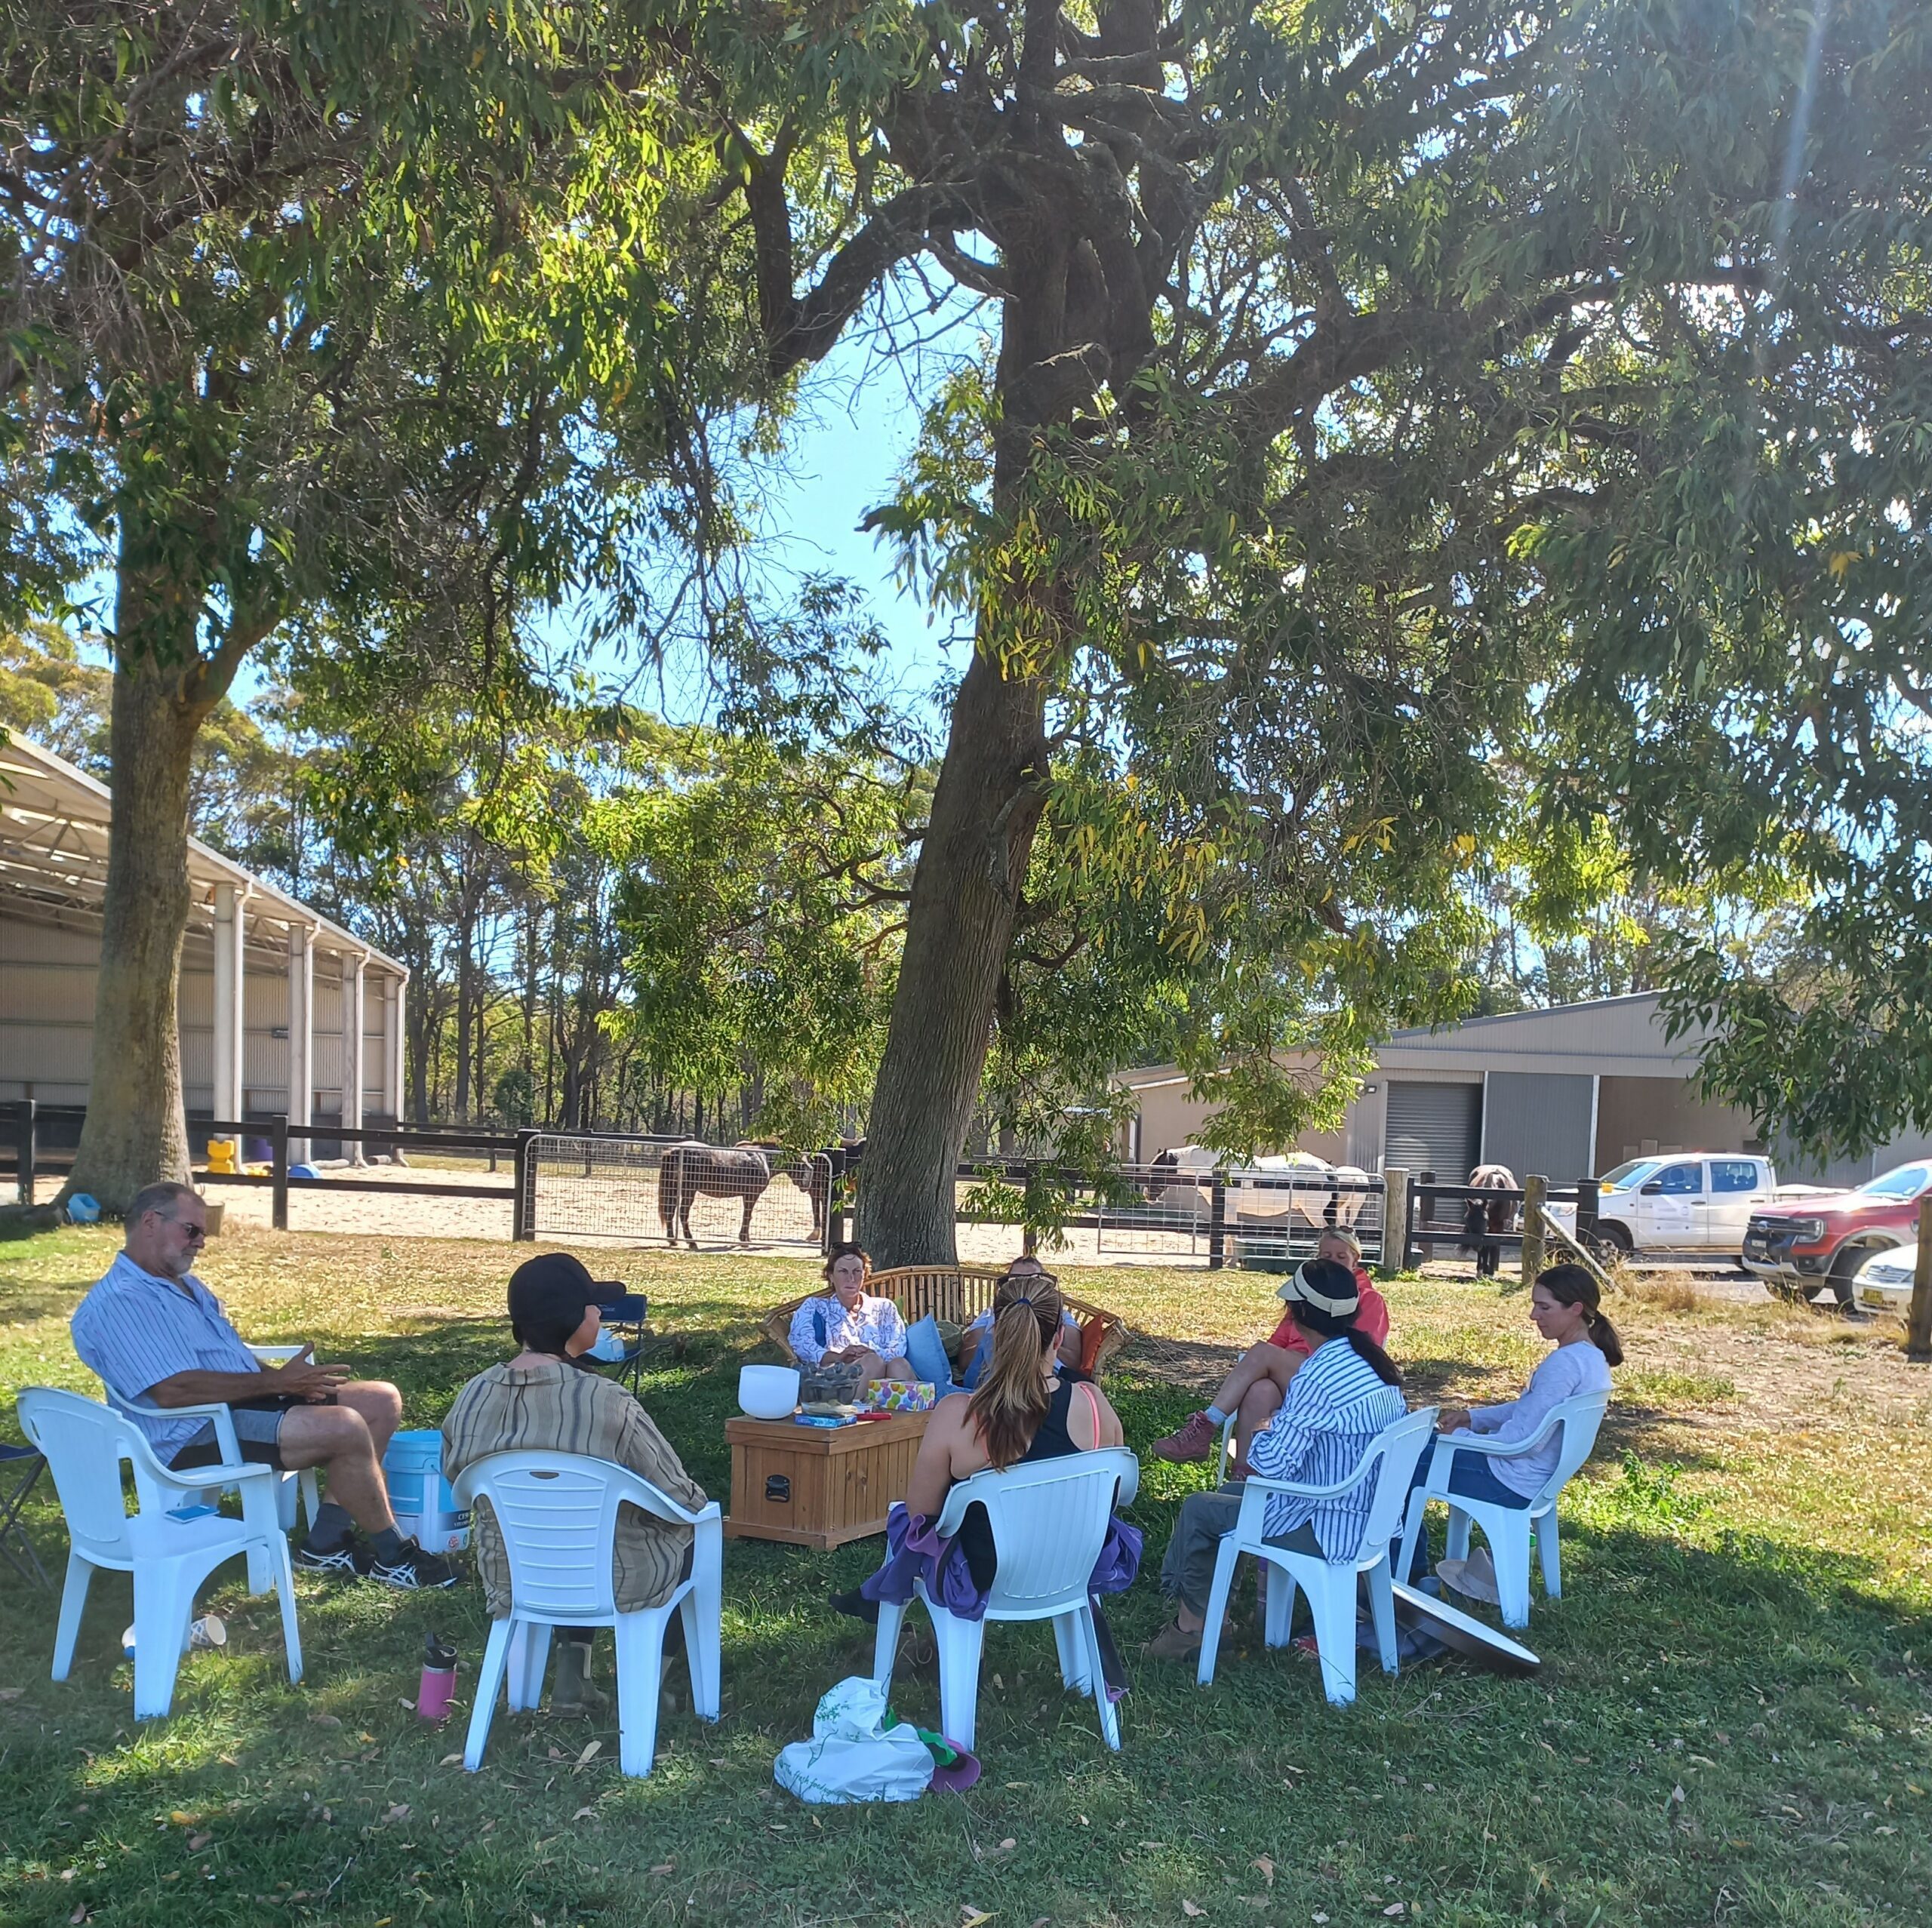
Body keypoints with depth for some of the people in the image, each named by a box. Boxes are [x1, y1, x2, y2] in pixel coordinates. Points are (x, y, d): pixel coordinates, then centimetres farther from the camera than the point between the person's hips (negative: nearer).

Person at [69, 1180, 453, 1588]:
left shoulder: (185, 1284, 20)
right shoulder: (117, 1302, -13)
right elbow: (172, 1389, -24)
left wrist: (287, 1378, 1)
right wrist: (275, 1381, -22)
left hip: (246, 1405, 11)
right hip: (195, 1437, -10)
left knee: (382, 1401, 0)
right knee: (344, 1428, -27)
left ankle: (325, 1543, -1)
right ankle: (392, 1555, -8)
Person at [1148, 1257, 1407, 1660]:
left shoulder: (1318, 1375, -25)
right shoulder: (1374, 1362, 2)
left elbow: (1271, 1463, -26)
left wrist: (1262, 1433, -4)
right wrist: (1283, 1425, 10)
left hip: (1327, 1531, -9)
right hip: (1371, 1522, 9)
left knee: (1198, 1510, 8)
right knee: (1232, 1491, 25)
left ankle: (1190, 1623, 24)